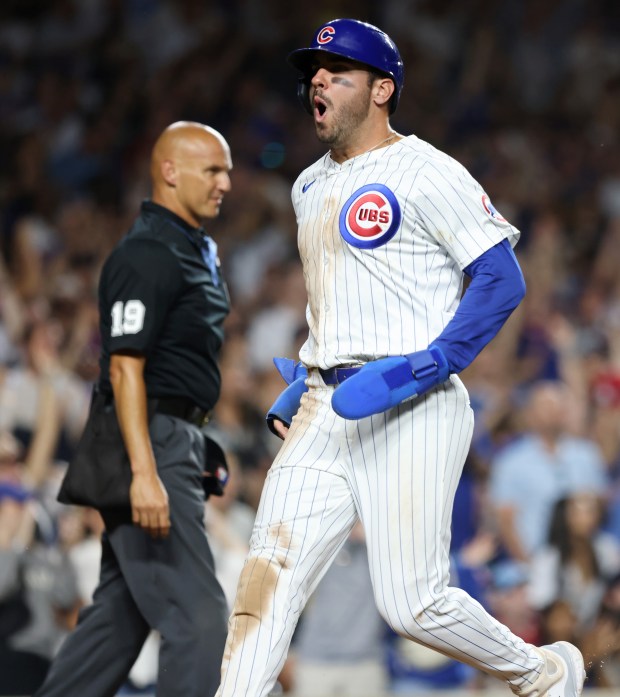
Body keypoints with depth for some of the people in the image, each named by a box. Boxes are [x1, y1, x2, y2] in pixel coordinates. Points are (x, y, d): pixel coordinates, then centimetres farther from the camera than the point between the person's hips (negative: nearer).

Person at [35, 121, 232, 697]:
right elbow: (124, 368, -21)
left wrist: (197, 452, 23)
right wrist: (144, 474, -28)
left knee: (121, 613, 13)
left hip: (177, 442, 10)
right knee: (198, 614, -12)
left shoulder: (196, 250, 17)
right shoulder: (147, 255, -15)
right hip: (152, 447, -10)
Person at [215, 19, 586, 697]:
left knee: (412, 603, -8)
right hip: (326, 411, 7)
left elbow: (502, 279, -11)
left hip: (412, 412, -7)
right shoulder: (310, 186, 20)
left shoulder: (424, 172, -5)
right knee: (267, 577, -9)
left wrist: (422, 368, -21)